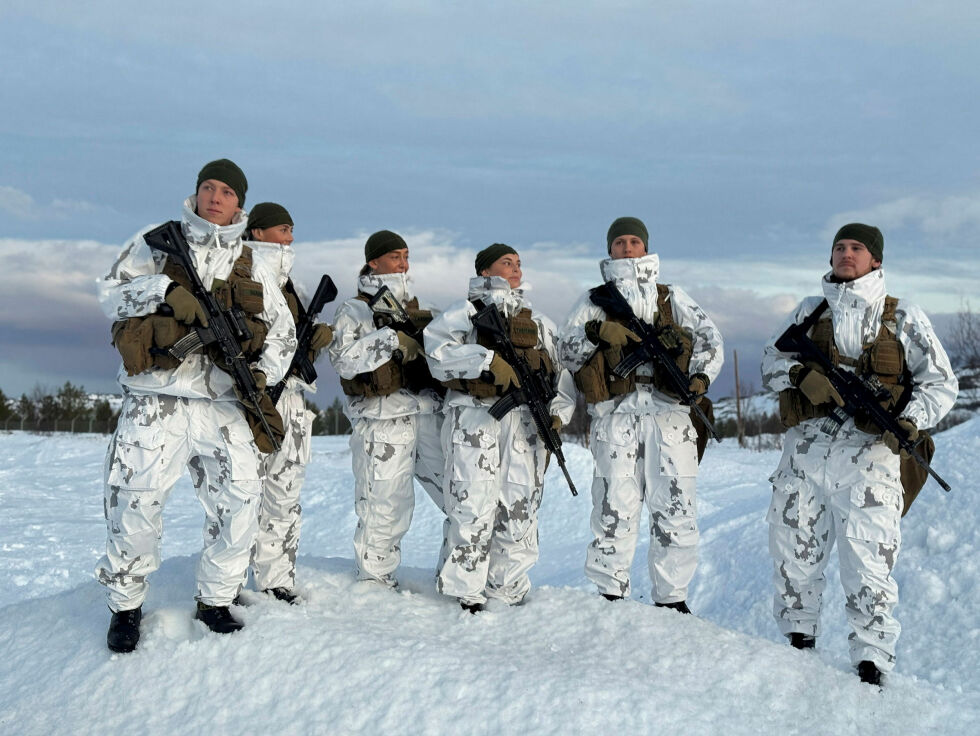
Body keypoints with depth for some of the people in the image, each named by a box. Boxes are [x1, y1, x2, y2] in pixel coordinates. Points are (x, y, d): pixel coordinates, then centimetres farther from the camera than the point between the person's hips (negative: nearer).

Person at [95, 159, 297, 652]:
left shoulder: (251, 268, 15)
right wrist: (167, 290, -17)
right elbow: (111, 294, -1)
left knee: (239, 505, -1)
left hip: (224, 403, 3)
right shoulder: (156, 243, 9)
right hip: (156, 401, -3)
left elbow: (283, 333, 17)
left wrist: (263, 372, -2)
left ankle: (215, 600, 18)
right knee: (134, 504, -5)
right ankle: (125, 605, 14)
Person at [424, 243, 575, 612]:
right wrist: (489, 360, -18)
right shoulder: (466, 311, 8)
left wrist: (558, 412, 3)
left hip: (525, 419, 5)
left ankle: (507, 589, 13)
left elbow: (560, 371, 19)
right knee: (473, 503, -9)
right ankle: (464, 591, 0)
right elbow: (438, 349, -10)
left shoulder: (538, 321, 23)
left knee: (521, 505, 2)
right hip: (474, 418, -4)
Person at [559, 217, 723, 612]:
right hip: (616, 412, -1)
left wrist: (700, 375, -8)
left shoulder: (671, 297, 21)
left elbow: (710, 338, 11)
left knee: (676, 508, -2)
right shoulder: (593, 301, 19)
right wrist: (596, 331, -9)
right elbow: (567, 352, 10)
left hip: (668, 411, 1)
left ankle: (672, 598, 8)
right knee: (614, 506, -6)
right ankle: (610, 595, 4)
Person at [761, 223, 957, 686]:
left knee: (868, 564, -7)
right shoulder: (809, 311, 18)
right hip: (804, 448, 3)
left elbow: (940, 383, 8)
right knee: (792, 554, 9)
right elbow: (771, 360, 13)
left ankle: (871, 663, 2)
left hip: (867, 452, -3)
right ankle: (797, 643, 27)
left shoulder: (903, 318, 9)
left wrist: (909, 420, -10)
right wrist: (802, 374, -10)